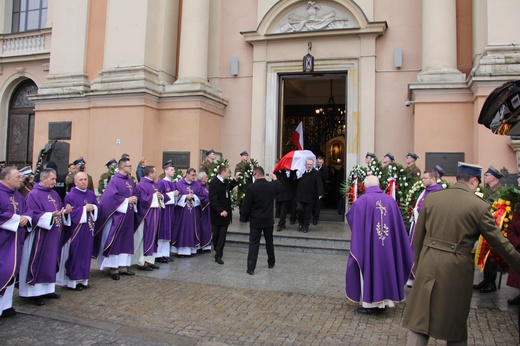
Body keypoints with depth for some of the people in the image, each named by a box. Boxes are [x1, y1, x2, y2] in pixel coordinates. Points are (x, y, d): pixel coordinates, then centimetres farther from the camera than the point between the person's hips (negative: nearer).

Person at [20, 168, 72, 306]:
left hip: (53, 236, 8)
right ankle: (34, 292, 9)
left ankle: (47, 289, 23)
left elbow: (60, 209, 16)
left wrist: (65, 211, -6)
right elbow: (33, 215, -18)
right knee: (38, 263, -1)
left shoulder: (54, 194, 12)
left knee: (51, 262, 12)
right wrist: (51, 215, -28)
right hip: (40, 236, -7)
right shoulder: (33, 194, -11)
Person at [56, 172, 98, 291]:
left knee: (86, 254, 11)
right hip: (75, 231, -6)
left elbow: (97, 207, 10)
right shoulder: (70, 196, -9)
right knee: (75, 255, 1)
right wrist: (84, 209, -17)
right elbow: (70, 213, -15)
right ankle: (73, 281, 11)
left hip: (88, 230, 6)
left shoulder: (91, 194, 9)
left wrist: (93, 208, -11)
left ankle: (83, 279, 21)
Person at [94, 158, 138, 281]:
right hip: (117, 215, -8)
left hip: (128, 216, 8)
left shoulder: (130, 181, 12)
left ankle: (123, 266, 19)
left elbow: (134, 194, 20)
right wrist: (127, 201, -16)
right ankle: (113, 269, 5)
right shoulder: (115, 180, -11)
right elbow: (112, 196, -19)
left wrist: (134, 200, -1)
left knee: (126, 241, 11)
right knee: (115, 242, -3)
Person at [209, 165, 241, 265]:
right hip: (217, 214, -6)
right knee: (216, 234, 10)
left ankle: (218, 255, 8)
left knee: (222, 235, 4)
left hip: (225, 212, 6)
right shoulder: (213, 183, -17)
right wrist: (220, 211, -29)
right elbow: (213, 199, -23)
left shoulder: (225, 182, 6)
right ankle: (217, 252, 29)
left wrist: (235, 179, 21)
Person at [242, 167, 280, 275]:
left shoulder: (251, 188, -17)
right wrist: (275, 179, 37)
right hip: (268, 220, 3)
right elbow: (279, 187, 19)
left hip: (255, 220, -3)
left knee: (253, 244, 2)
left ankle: (251, 268, 1)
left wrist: (246, 217, 4)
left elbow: (246, 205, -12)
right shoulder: (272, 185, -6)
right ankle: (271, 263, 33)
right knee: (269, 242, 19)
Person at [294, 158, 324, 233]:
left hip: (309, 197, -2)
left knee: (308, 212, 6)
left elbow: (319, 184, -11)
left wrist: (320, 194, -22)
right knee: (299, 209, -8)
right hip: (300, 196, 2)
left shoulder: (316, 174, -5)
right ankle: (301, 223, 18)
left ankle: (305, 226, 23)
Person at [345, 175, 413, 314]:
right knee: (384, 267, 14)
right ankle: (384, 301, 23)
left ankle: (370, 302, 11)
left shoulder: (362, 200, -9)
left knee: (369, 269, 6)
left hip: (368, 244, -3)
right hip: (388, 246, 4)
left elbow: (350, 216, 6)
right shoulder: (390, 200, 1)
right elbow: (398, 226, 6)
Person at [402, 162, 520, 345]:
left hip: (428, 265, 2)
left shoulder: (431, 198, 2)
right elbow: (499, 242, 0)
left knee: (419, 321, 10)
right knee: (457, 327, 17)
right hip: (456, 269, -2)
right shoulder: (479, 206, -7)